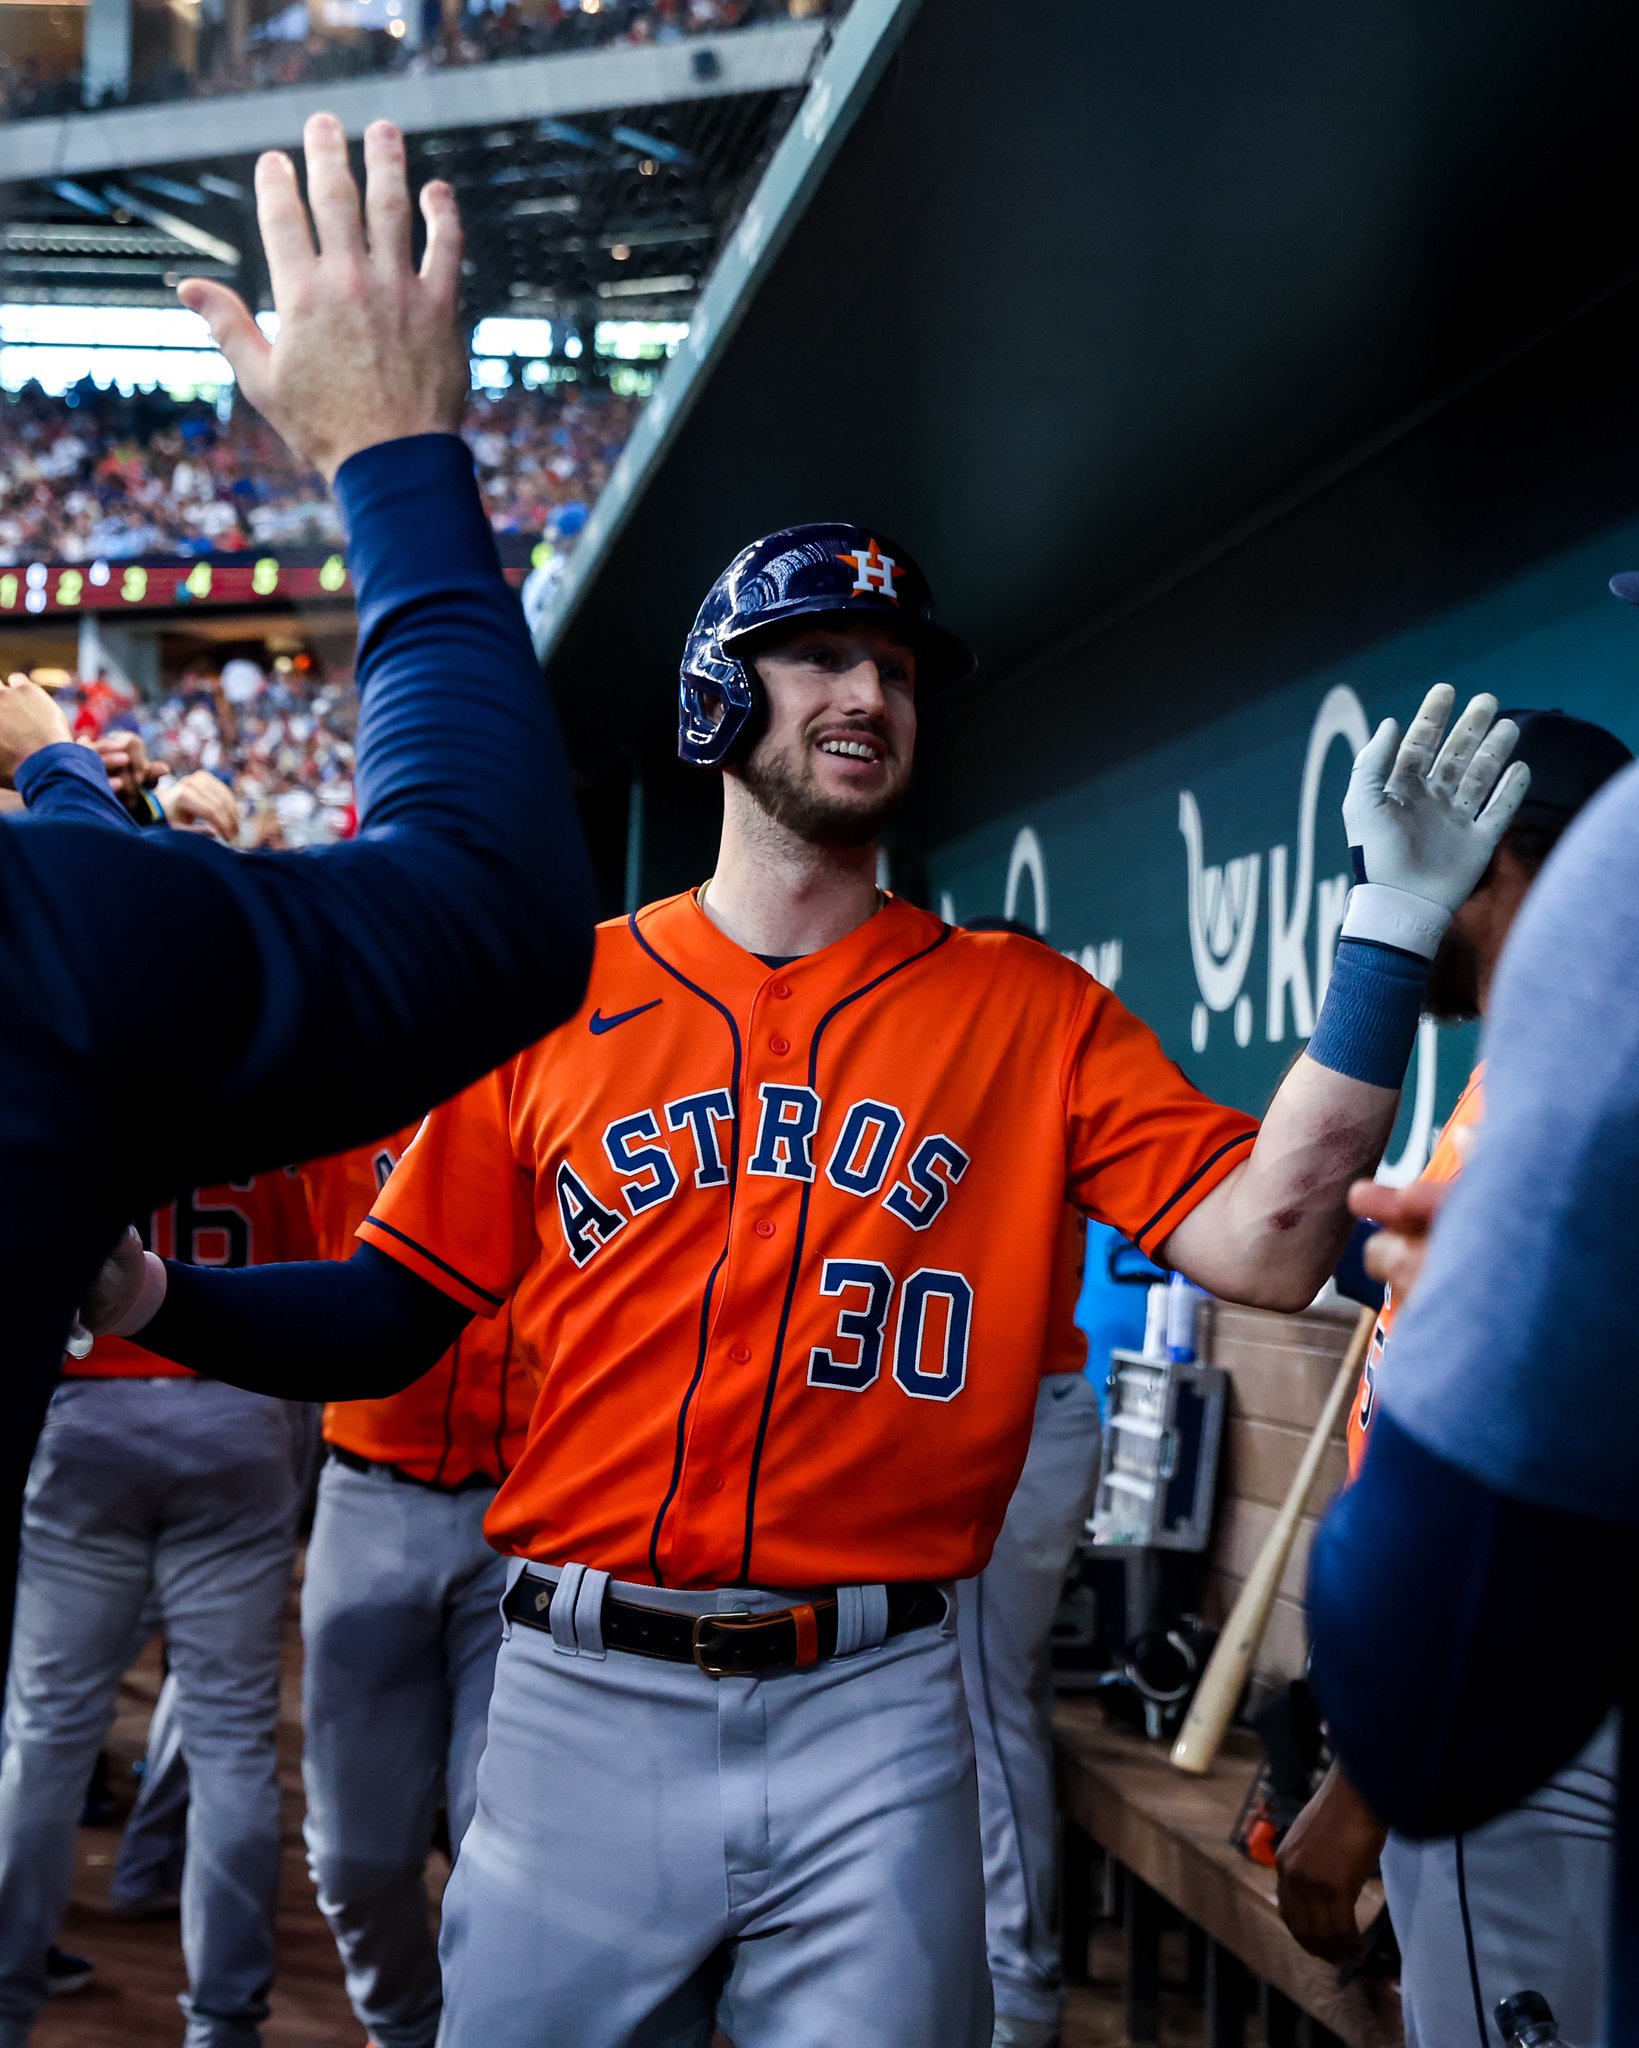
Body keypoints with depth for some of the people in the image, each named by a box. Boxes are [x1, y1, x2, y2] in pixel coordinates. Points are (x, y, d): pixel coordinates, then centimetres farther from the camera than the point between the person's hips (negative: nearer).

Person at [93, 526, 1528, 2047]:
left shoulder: (1029, 1010, 4)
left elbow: (1263, 1247, -7)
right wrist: (147, 1292, -11)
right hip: (586, 1698, 1)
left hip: (873, 1712, 0)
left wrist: (1388, 932, -13)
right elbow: (387, 1318, 5)